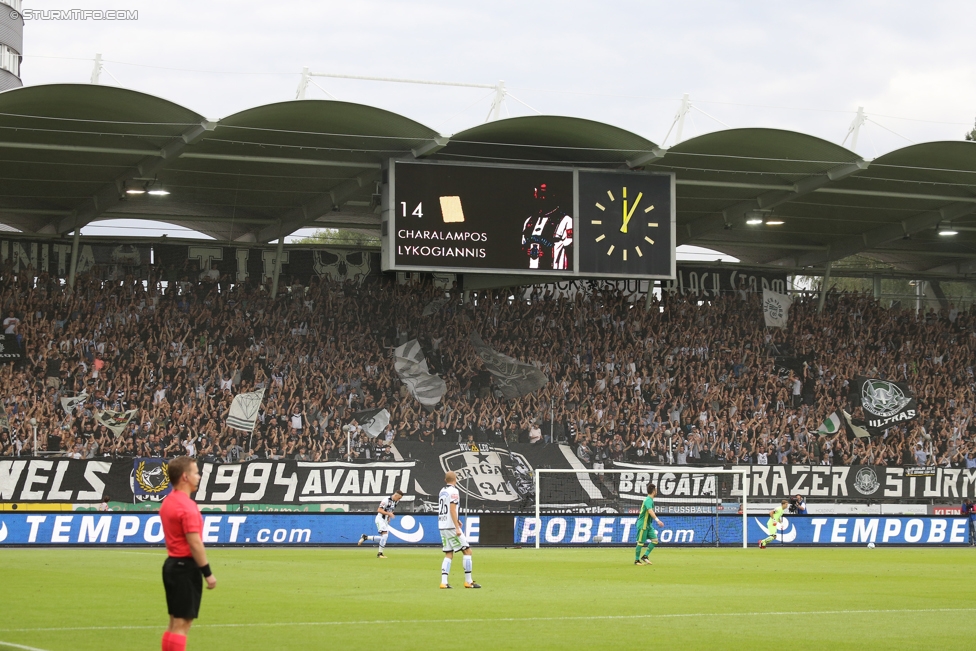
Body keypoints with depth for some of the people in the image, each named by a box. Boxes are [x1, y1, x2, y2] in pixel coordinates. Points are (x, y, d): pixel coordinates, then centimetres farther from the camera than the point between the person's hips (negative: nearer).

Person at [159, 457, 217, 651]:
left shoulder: (167, 502, 12)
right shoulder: (187, 506, -18)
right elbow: (195, 543, -21)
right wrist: (208, 573, -16)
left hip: (172, 563, 10)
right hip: (186, 567, -10)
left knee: (175, 623, 13)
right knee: (182, 624, -7)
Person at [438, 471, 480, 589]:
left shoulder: (442, 491, 15)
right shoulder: (453, 491, -10)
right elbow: (452, 509, -19)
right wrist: (457, 527, -21)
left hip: (442, 527, 8)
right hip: (451, 526, -8)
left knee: (448, 554, 9)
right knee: (467, 551, -1)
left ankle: (444, 582, -3)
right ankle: (468, 581, -2)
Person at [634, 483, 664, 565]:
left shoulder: (650, 500, 13)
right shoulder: (648, 500, -18)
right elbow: (650, 511, -35)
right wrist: (657, 520, -45)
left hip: (648, 525, 9)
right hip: (643, 525, -9)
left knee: (655, 540, 2)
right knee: (641, 543, -3)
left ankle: (645, 556, 7)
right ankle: (636, 560, 6)